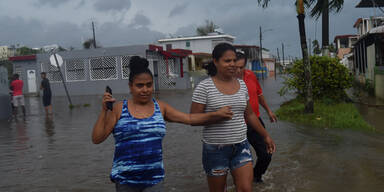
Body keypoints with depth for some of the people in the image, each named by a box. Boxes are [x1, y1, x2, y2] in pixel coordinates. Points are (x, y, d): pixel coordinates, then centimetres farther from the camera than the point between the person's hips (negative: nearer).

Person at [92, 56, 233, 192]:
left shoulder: (160, 107, 5)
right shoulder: (119, 109, -3)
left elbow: (189, 119, 5)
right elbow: (97, 138, -4)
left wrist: (217, 114, -2)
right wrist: (104, 111, -14)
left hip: (154, 179, 2)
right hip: (125, 180, -1)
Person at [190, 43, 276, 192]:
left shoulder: (242, 85, 5)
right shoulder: (204, 87, -11)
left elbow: (249, 115, 16)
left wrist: (266, 136, 19)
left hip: (241, 146, 4)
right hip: (215, 149, -4)